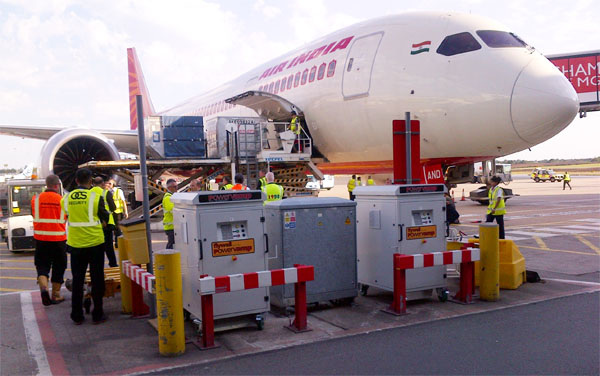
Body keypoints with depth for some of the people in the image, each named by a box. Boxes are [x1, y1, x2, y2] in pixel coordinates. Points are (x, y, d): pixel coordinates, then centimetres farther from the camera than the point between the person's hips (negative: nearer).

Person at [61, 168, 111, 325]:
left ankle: (77, 316, 16)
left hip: (75, 244, 3)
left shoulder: (67, 198, 0)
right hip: (95, 242, -3)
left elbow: (66, 214, 11)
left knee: (77, 280, 12)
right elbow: (105, 218, -3)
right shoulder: (95, 197, -11)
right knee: (97, 279, 6)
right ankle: (97, 315, 10)